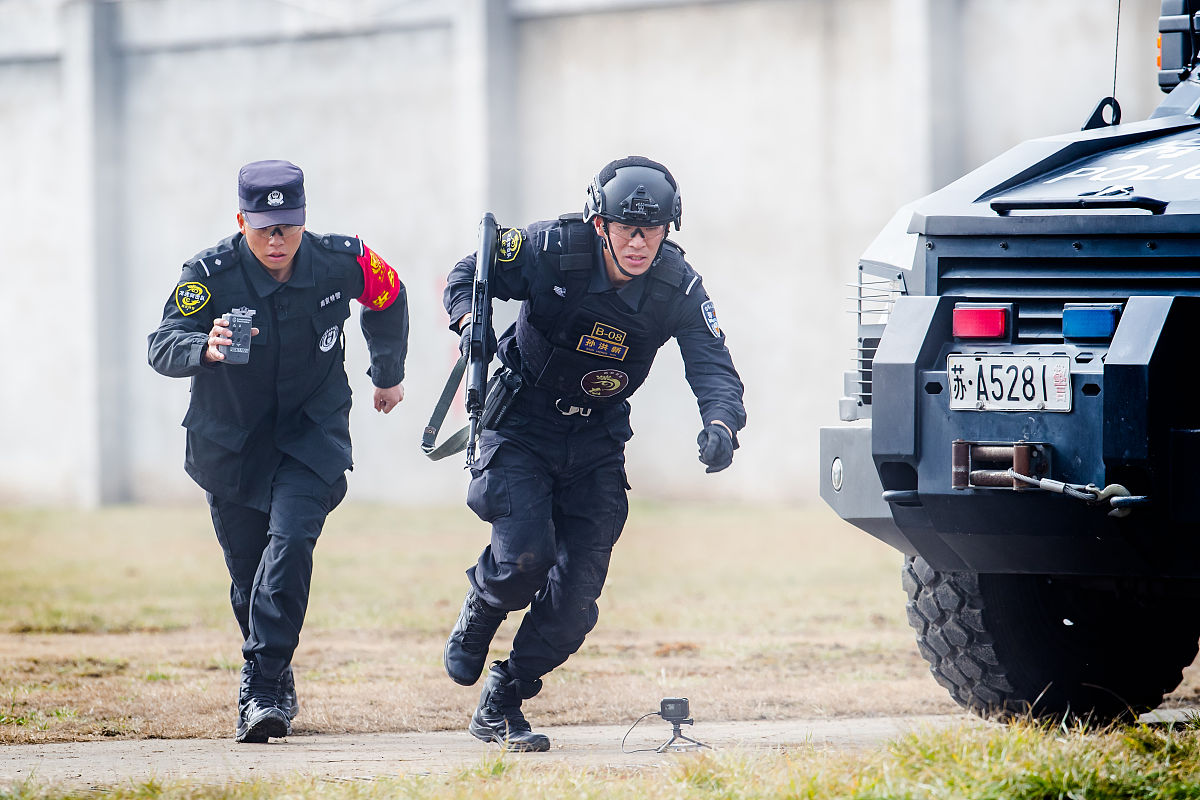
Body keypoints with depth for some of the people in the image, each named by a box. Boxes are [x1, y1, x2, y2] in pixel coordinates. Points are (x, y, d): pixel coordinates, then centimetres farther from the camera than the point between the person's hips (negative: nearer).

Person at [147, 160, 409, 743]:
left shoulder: (341, 263, -14)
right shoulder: (210, 274, -20)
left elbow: (388, 298, 9)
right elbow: (162, 348, -30)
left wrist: (389, 375, 21)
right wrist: (205, 348, -52)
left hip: (312, 432, -1)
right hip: (231, 441, 1)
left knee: (290, 539, -23)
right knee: (248, 569, 6)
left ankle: (262, 689, -26)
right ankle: (277, 690, 29)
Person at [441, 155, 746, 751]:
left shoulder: (677, 288, -14)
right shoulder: (552, 250, -20)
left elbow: (714, 369, -18)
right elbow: (467, 274, -6)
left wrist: (721, 424, -41)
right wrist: (469, 321, -29)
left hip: (596, 444, 3)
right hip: (521, 427, -3)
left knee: (575, 598, -4)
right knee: (525, 558, -22)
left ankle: (500, 706, 16)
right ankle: (475, 620, 14)